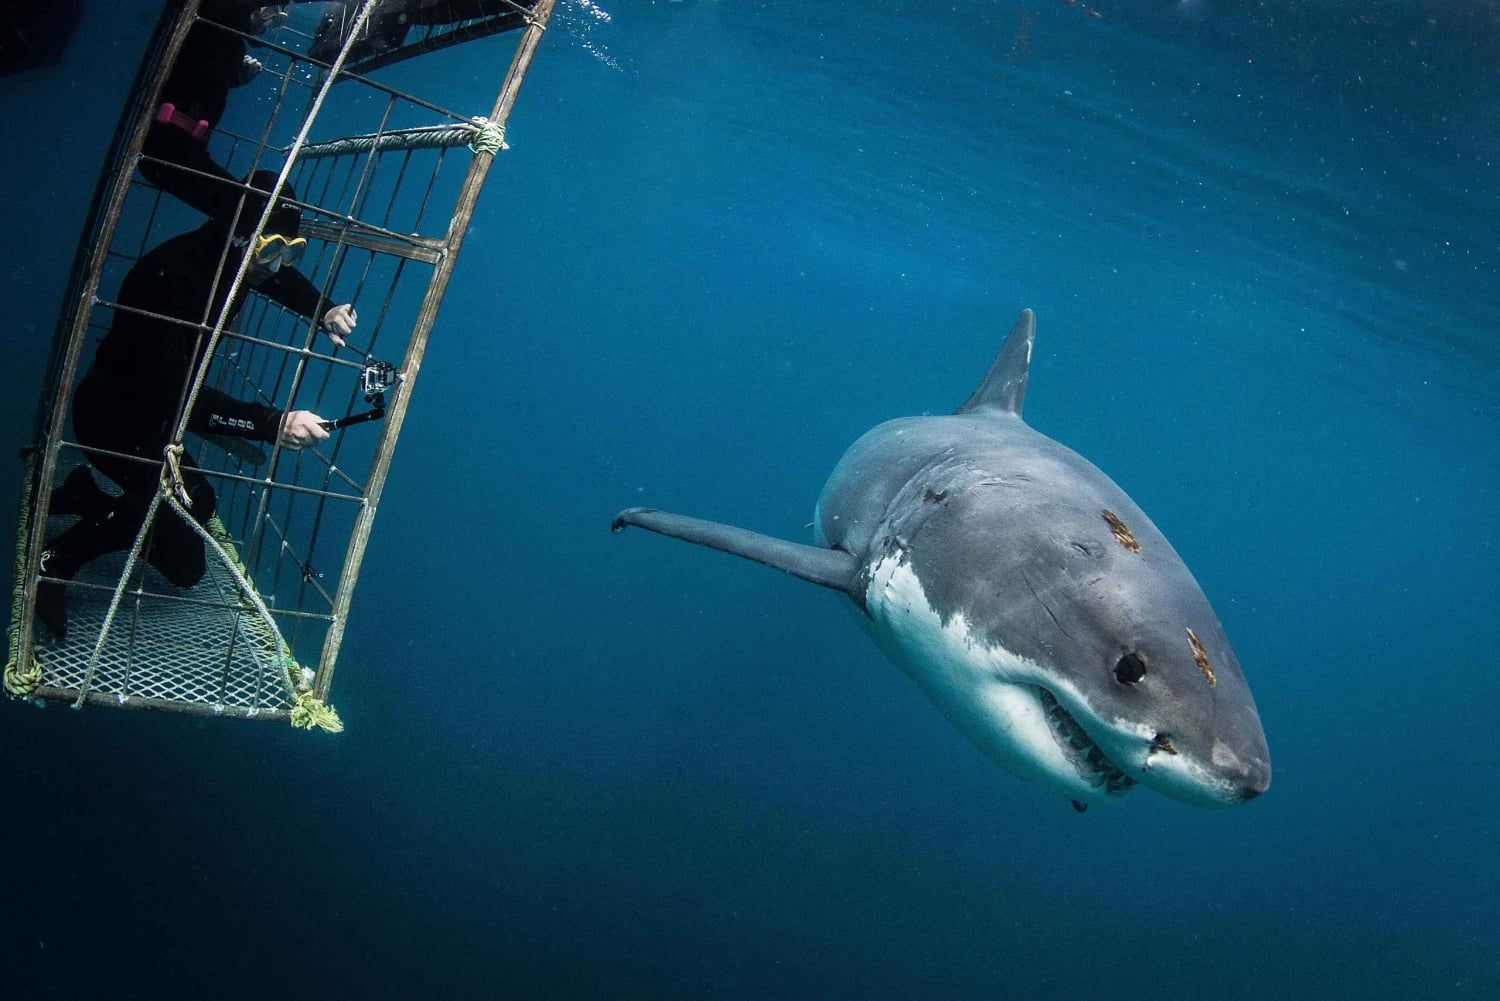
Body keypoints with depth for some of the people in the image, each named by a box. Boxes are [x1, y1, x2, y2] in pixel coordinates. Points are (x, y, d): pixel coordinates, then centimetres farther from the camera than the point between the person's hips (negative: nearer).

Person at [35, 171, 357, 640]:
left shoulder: (234, 262, -7)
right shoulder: (171, 276, -32)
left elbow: (284, 280, 19)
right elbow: (179, 397, -39)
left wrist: (325, 311, -3)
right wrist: (275, 424, -47)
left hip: (155, 412, 8)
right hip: (110, 413, -8)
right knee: (189, 494, -33)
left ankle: (82, 498, 27)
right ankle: (55, 561, -14)